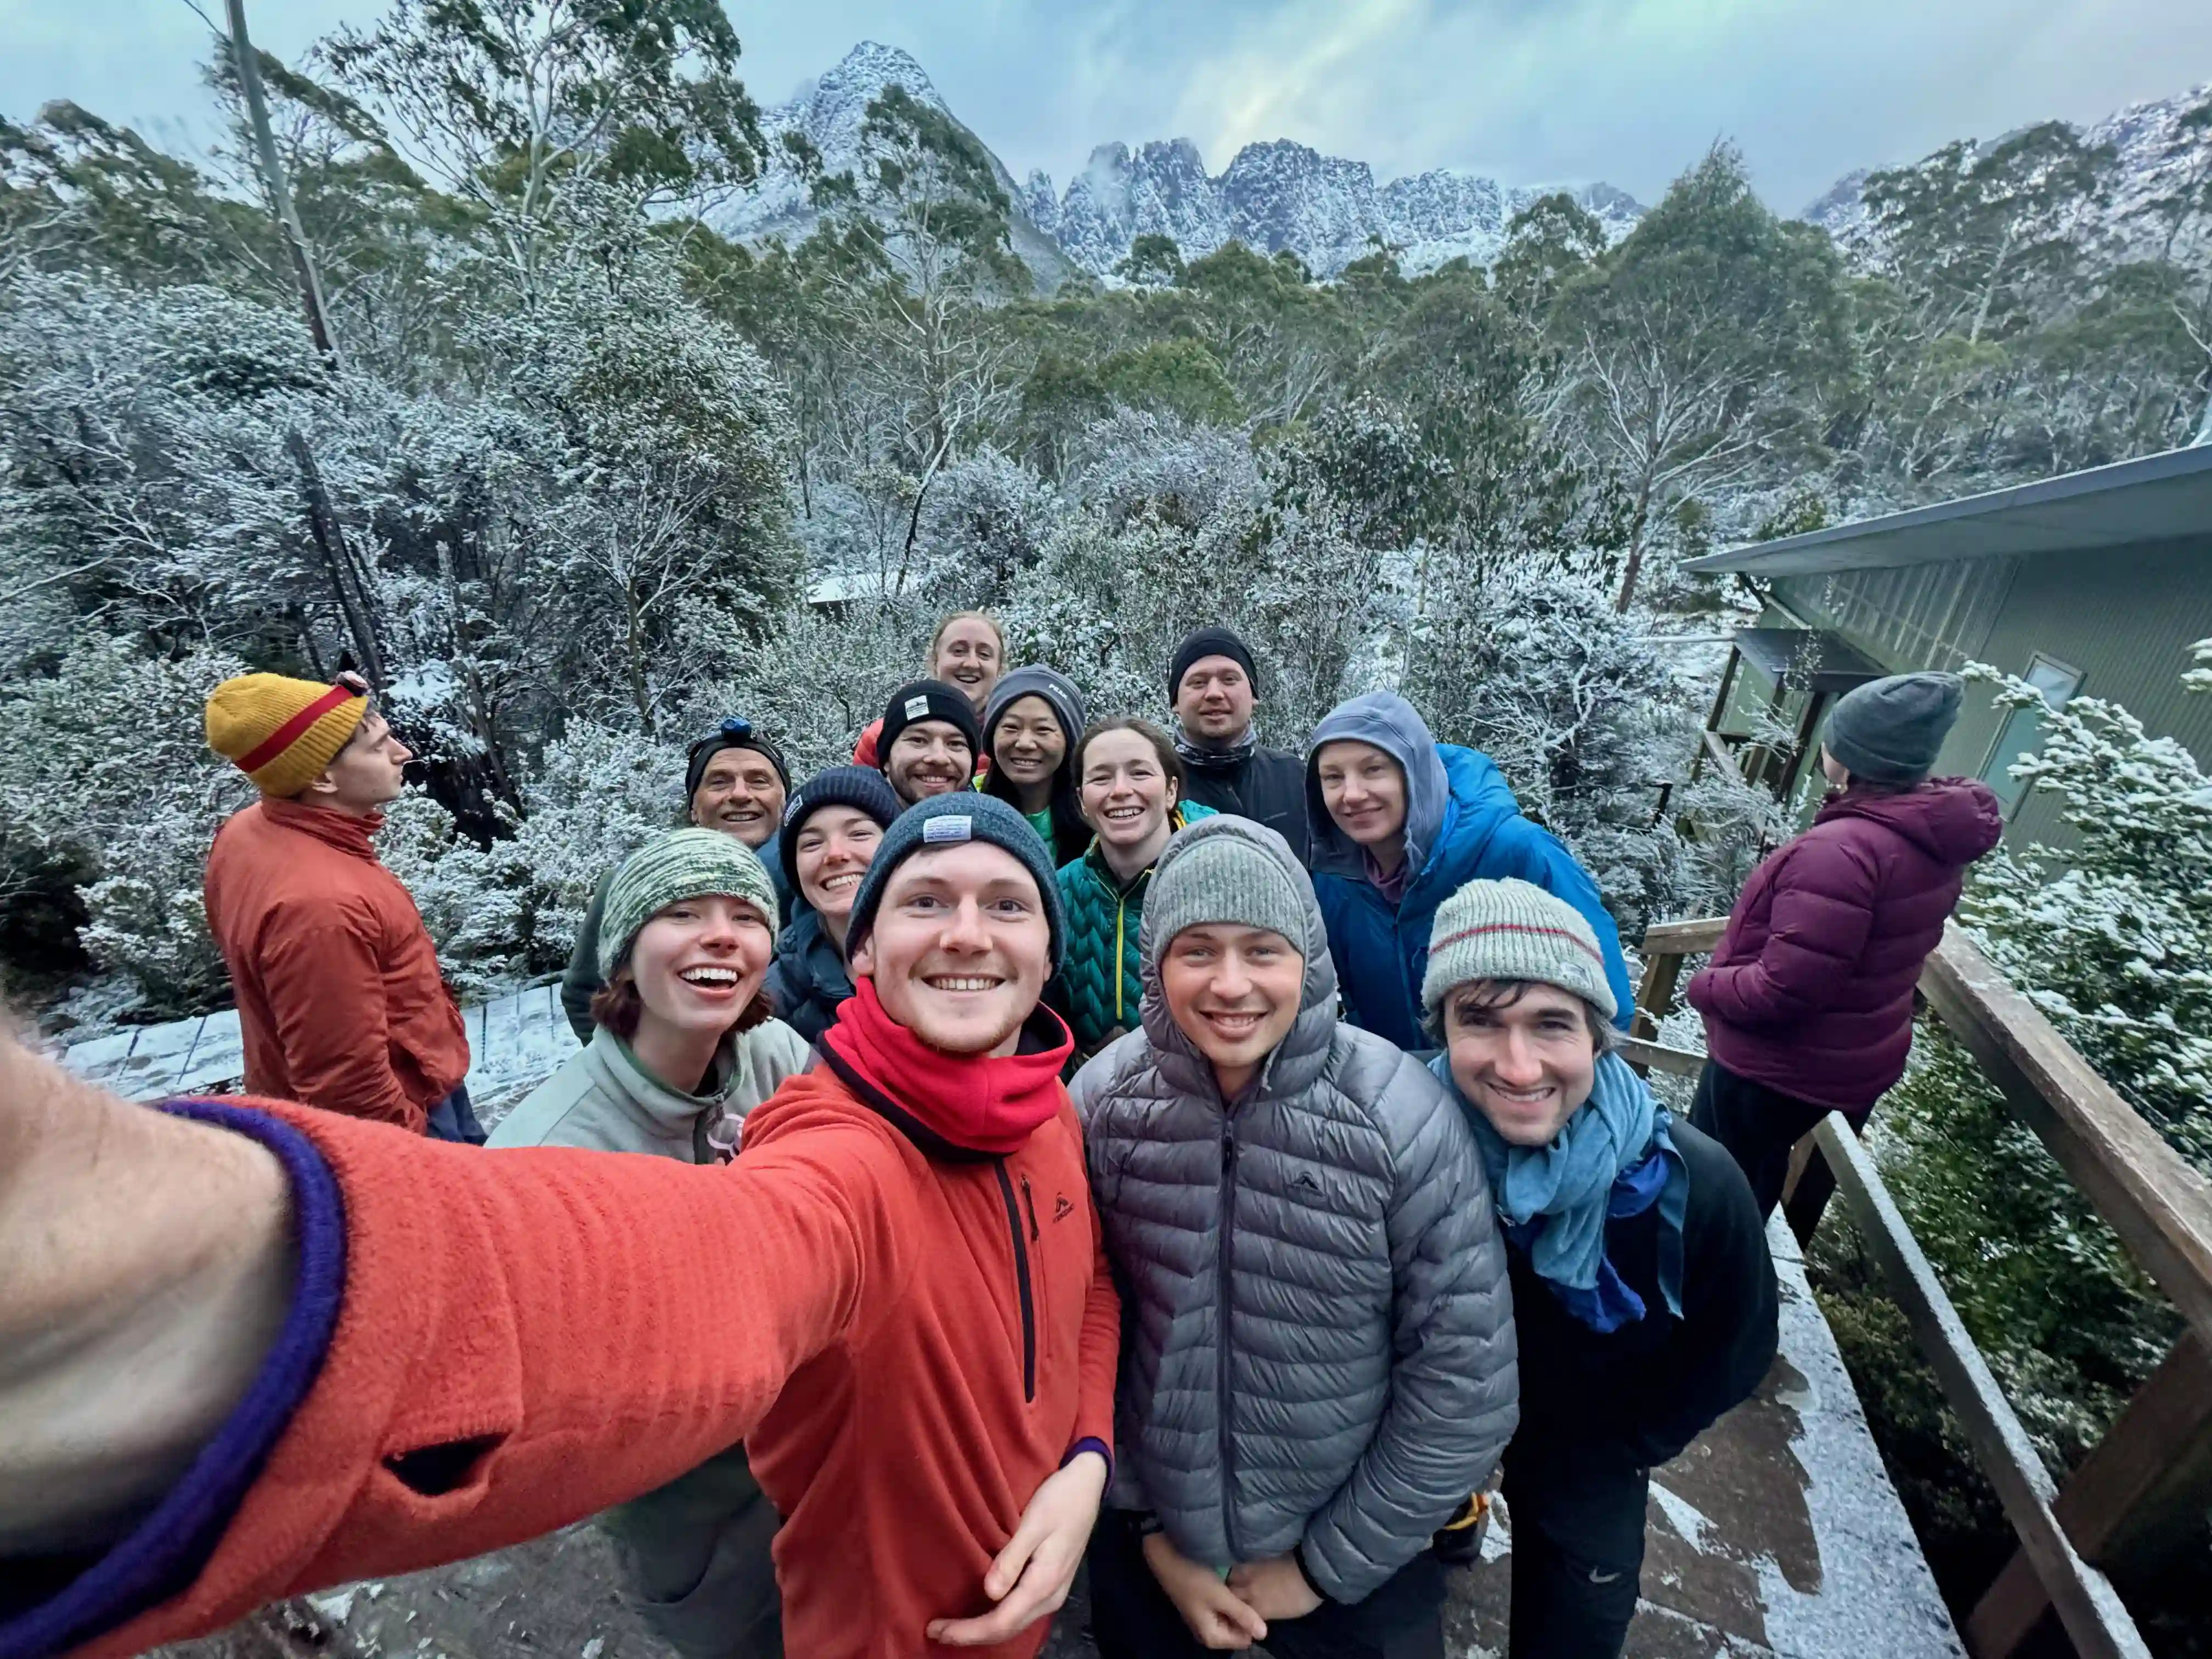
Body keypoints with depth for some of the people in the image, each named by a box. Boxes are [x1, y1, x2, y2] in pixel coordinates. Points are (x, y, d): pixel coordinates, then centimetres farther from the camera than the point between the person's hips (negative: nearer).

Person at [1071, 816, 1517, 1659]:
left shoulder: (1403, 1114, -23)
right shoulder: (1102, 1099, -17)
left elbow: (1466, 1381, -15)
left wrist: (1328, 1565, -7)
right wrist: (1149, 1532, -2)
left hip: (1353, 1565, -1)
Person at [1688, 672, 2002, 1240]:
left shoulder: (1842, 850, -30)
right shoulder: (1934, 840, 0)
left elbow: (1783, 989, -31)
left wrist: (1707, 986, -13)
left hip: (1777, 1073, -9)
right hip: (1857, 1067, 9)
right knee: (1793, 1208, 26)